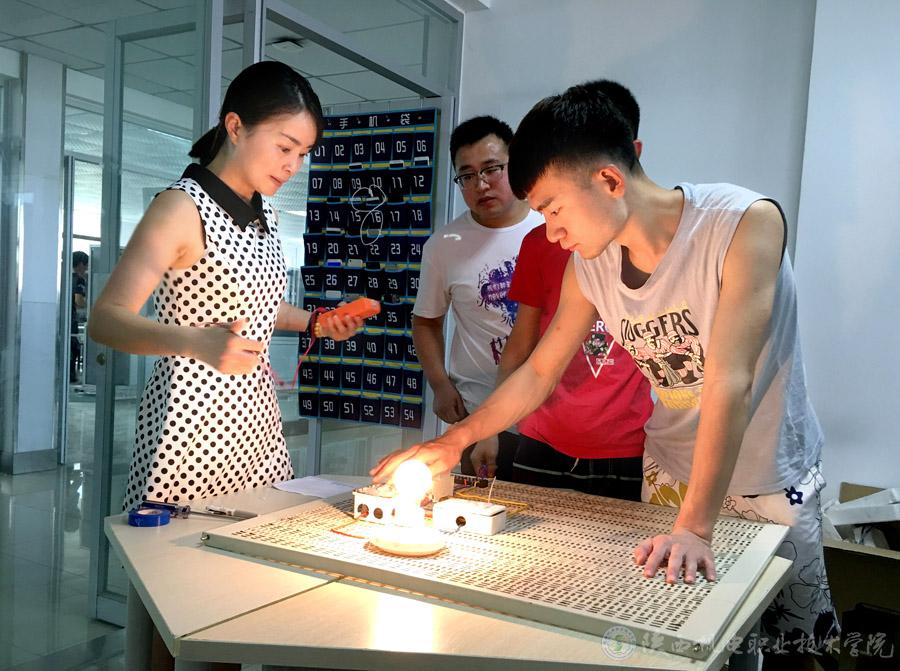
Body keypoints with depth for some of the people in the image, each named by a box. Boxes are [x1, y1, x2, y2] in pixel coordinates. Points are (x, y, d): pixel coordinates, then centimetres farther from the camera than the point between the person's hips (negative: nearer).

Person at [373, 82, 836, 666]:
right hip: (669, 472, 4)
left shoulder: (746, 223, -25)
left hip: (772, 481, -3)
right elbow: (539, 372, 1)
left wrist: (695, 527, -34)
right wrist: (453, 442, -4)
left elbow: (728, 382, -32)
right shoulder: (589, 262, -10)